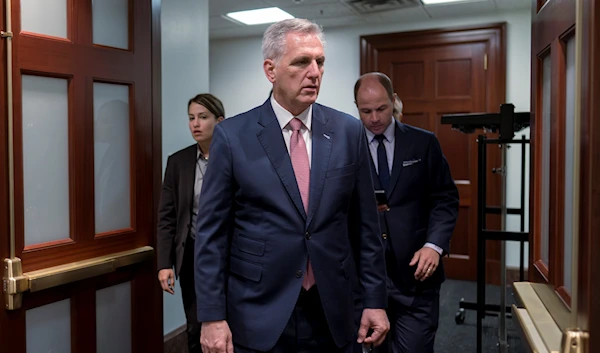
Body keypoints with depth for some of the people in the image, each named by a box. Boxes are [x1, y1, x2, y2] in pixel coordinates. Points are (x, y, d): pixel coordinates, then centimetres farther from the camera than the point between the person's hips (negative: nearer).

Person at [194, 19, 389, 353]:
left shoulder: (349, 131, 0)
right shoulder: (233, 135, -6)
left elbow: (365, 225, 3)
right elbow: (212, 232, -5)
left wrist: (375, 300, 3)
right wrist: (212, 316, -7)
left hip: (332, 315, 2)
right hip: (258, 317, -2)